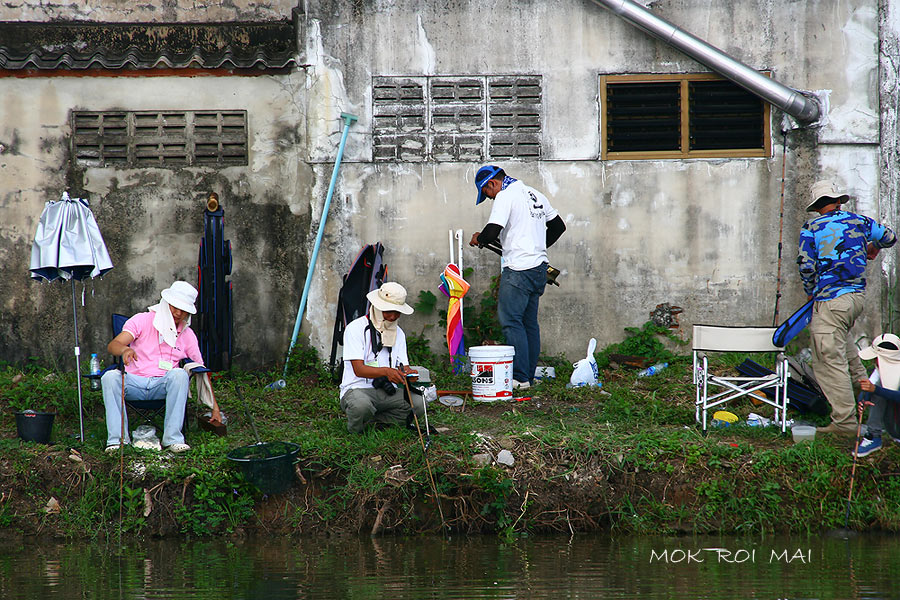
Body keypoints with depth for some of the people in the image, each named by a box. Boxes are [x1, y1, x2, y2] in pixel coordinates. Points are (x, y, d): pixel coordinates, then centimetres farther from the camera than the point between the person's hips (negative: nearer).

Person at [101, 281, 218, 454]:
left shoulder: (187, 335, 11)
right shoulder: (142, 321, 2)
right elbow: (113, 345, -10)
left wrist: (214, 405, 3)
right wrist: (125, 349, -37)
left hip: (163, 386, 1)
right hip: (134, 383, -1)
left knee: (179, 374, -32)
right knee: (110, 377, -32)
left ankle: (172, 438, -32)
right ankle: (118, 439, -32)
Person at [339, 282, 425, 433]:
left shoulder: (398, 333, 14)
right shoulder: (356, 329, -6)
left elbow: (404, 367, 7)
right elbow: (359, 369, -15)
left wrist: (408, 373, -20)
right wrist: (386, 371, -33)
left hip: (387, 392, 5)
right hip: (358, 389, -5)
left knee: (418, 403, -22)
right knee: (361, 405, -40)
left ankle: (375, 421, -6)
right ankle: (355, 429, -6)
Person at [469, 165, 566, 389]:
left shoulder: (505, 196, -9)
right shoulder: (534, 194, 17)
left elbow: (492, 232, -18)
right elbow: (558, 226, 25)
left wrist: (478, 239, 3)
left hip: (518, 270, -9)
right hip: (539, 267, 9)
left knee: (510, 321, -8)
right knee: (529, 322, 12)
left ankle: (520, 377, -13)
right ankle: (529, 375, 14)